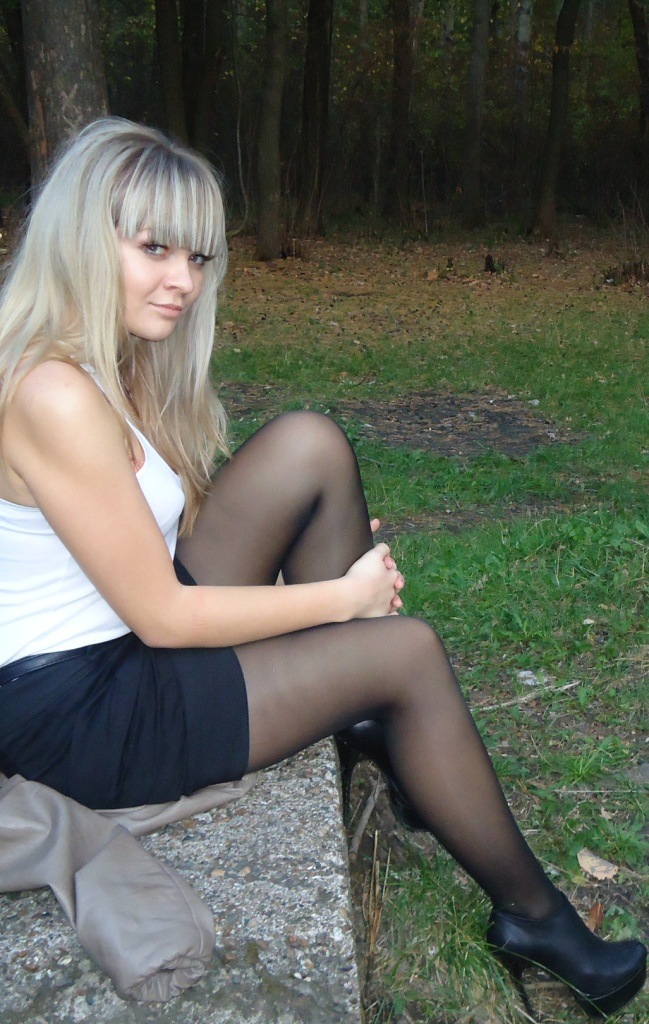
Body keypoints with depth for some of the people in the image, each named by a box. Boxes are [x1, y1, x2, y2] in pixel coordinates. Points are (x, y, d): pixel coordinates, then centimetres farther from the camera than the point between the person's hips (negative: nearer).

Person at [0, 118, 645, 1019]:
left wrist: (330, 558, -3)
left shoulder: (118, 362, 5)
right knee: (407, 651, -11)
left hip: (125, 637, 9)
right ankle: (535, 919, 9)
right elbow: (163, 616, -22)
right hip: (74, 715, -8)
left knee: (311, 447, -6)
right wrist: (344, 596, -12)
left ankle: (371, 725, 4)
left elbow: (180, 531, 9)